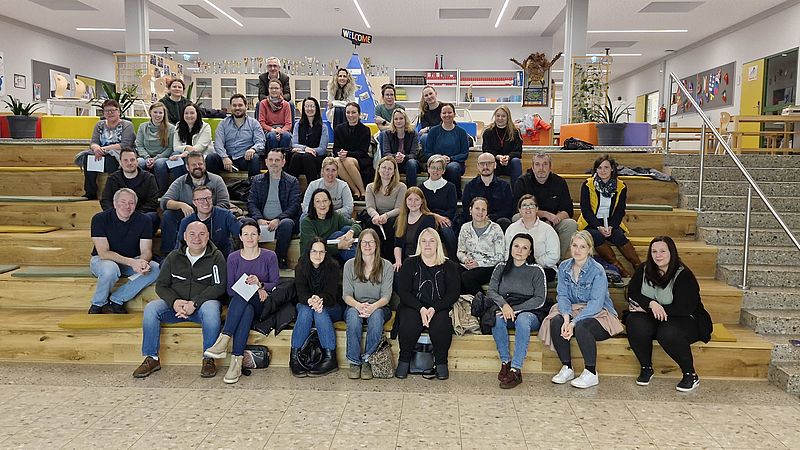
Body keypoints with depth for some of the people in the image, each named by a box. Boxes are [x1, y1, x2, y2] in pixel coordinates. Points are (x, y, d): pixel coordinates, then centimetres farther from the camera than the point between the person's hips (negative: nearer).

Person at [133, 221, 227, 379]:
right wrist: (174, 301, -15)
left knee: (211, 310, -36)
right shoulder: (174, 257, 12)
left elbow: (219, 286, -8)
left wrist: (194, 303, -19)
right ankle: (151, 358, -13)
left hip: (203, 303, -3)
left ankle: (209, 358, -20)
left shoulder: (216, 257, 2)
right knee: (151, 308, -23)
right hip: (175, 305, 3)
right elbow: (161, 285, 7)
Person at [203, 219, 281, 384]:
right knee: (247, 310, -36)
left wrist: (260, 284, -20)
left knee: (242, 296, -34)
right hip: (238, 303, 1)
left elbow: (276, 285, 0)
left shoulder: (269, 256, 4)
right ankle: (237, 360, -43)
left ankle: (224, 339, -40)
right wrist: (255, 290, -12)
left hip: (262, 306, -1)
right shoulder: (233, 258, 8)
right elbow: (230, 289, 3)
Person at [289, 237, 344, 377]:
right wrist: (310, 301, -38)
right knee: (305, 310, -33)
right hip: (305, 305, 1)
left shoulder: (333, 268, -7)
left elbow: (331, 295, -17)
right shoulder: (301, 268, -2)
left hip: (330, 308, -1)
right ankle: (294, 357, -36)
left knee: (320, 311, -35)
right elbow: (301, 293, -14)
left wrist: (320, 300, -41)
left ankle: (330, 358, -39)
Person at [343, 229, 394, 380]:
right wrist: (358, 305, -27)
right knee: (353, 314, -35)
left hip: (379, 307, 0)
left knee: (376, 315, -36)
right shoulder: (350, 265, 3)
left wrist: (373, 306, -29)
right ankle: (354, 362, -26)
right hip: (355, 306, 1)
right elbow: (346, 295, -4)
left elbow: (386, 296, -6)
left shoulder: (386, 266, 1)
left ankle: (367, 361, -25)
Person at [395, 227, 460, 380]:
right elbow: (403, 291, -1)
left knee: (441, 325, -32)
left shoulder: (449, 266, 8)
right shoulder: (409, 264, 7)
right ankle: (404, 361, -10)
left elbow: (453, 293, 0)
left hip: (440, 308, 0)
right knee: (409, 324, -32)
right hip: (413, 306, 0)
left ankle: (441, 362, -10)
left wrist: (434, 309, -15)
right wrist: (421, 308, -17)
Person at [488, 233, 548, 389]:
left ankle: (516, 370, -37)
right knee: (497, 317, -31)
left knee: (522, 319, -36)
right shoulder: (501, 268, 13)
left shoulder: (536, 270, 4)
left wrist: (515, 309, -15)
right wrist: (504, 305, -19)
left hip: (531, 313, -2)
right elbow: (491, 291, 2)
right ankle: (505, 362, -23)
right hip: (506, 311, 2)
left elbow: (540, 300, -4)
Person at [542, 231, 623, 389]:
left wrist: (574, 322, -30)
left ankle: (591, 374, -18)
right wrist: (566, 317, -22)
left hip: (598, 314, -5)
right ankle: (567, 368, -10)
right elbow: (562, 295, -2)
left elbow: (596, 304, -22)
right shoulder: (564, 267, 3)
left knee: (581, 326, -35)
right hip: (573, 311, 5)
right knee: (555, 322, -25)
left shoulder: (597, 271, -15)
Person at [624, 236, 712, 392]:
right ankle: (646, 368, -8)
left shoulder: (684, 275, -13)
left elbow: (685, 309, -20)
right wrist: (651, 303, -26)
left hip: (686, 321, -4)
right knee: (634, 323, -28)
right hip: (652, 320, 4)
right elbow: (631, 294, -3)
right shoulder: (644, 270, 2)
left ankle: (691, 376, -13)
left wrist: (645, 309, -20)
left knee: (668, 333, -36)